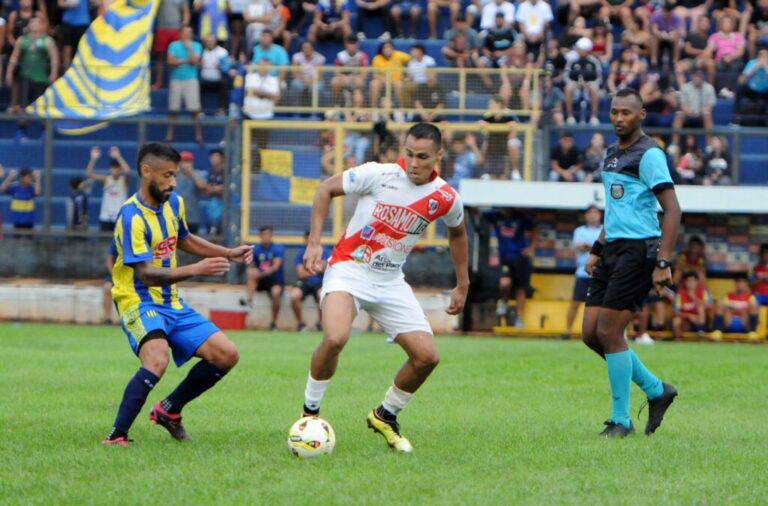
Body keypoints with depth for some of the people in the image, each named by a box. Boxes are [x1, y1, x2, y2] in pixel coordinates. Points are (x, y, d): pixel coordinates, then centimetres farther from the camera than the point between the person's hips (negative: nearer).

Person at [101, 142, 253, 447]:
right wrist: (196, 270, -34)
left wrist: (229, 254, 20)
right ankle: (117, 436, -26)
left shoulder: (174, 203, 6)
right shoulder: (132, 217, -20)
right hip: (139, 302, -8)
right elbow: (147, 275, -26)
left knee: (227, 356, 3)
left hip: (171, 303, 8)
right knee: (157, 361, -35)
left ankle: (169, 410, 19)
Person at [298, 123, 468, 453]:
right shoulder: (378, 175, -15)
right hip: (348, 269, -4)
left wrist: (462, 285, 18)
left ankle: (386, 416, 22)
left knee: (427, 356, -4)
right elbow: (326, 189, -3)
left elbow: (457, 233, 18)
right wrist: (314, 243, -11)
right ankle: (310, 413, -9)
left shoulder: (446, 199, -5)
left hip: (391, 282, 4)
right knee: (335, 338, -31)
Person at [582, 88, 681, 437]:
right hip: (613, 250, 9)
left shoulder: (649, 155, -10)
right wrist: (596, 250, 23)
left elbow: (672, 210, -16)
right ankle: (656, 390, 18)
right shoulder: (612, 154, 17)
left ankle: (621, 420, -1)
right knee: (591, 333, 5)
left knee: (608, 332, -11)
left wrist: (663, 263, -22)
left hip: (638, 250, -9)